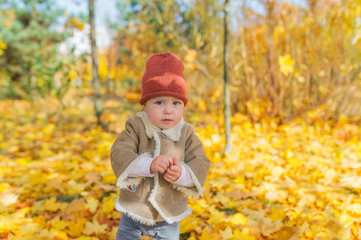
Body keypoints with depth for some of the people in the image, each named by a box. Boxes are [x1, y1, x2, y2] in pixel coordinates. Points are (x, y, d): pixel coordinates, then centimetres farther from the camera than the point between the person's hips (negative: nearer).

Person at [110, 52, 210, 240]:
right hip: (134, 212, 0)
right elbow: (119, 155, -23)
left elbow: (201, 165, -12)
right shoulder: (136, 127, -12)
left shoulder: (186, 134, -8)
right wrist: (149, 165, -38)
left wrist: (182, 174, -33)